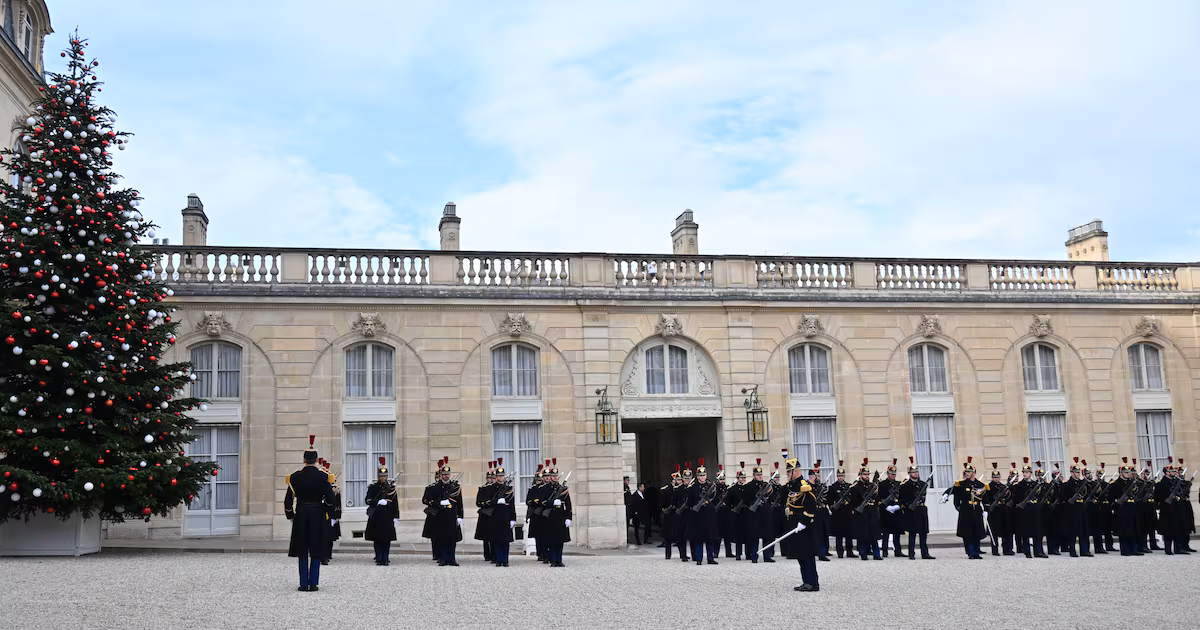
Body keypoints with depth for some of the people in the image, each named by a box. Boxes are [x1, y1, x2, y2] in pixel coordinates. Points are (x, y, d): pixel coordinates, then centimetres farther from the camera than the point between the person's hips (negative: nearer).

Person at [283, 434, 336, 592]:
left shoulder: (295, 477, -3)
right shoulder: (323, 477, -7)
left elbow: (288, 499, 0)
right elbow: (331, 500, -8)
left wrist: (289, 515, 15)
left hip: (301, 516, 1)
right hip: (318, 516, -1)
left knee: (302, 551, 7)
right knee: (316, 551, 5)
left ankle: (304, 583, 5)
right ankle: (313, 583, 3)